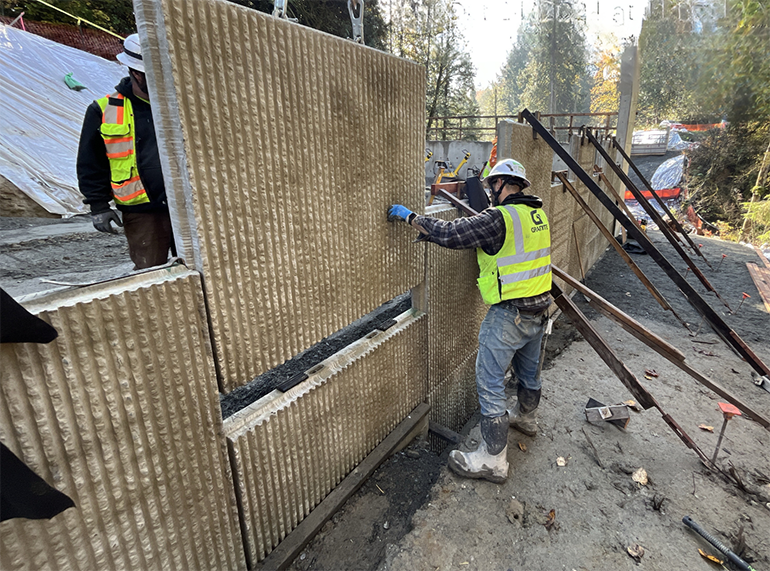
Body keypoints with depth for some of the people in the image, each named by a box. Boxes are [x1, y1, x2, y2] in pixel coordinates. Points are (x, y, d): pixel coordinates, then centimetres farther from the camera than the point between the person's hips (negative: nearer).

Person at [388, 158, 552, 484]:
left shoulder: (499, 218, -20)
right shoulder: (537, 214, 6)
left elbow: (450, 234, -26)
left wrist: (410, 217, -16)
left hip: (508, 316, -9)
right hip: (539, 309, 9)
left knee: (490, 384, 1)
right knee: (529, 371, 28)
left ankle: (492, 461, 12)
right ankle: (525, 417, 54)